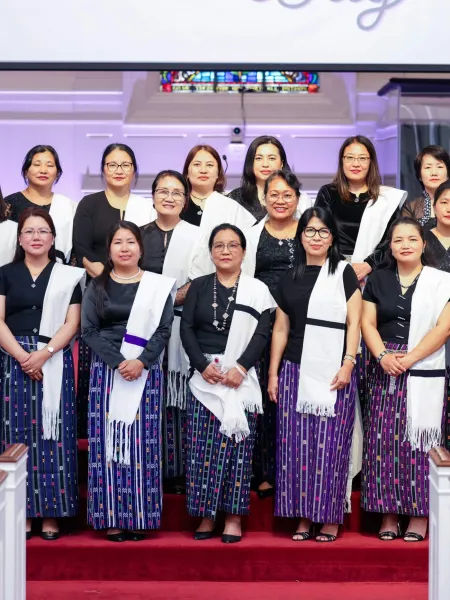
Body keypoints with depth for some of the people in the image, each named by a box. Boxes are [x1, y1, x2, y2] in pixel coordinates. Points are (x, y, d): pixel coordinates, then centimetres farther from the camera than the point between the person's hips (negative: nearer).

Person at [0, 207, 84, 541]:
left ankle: (51, 513, 2)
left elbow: (72, 323, 1)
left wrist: (43, 353, -14)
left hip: (54, 362, -1)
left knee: (52, 433, -3)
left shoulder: (67, 276, 8)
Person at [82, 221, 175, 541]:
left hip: (145, 371, -1)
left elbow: (163, 330, 0)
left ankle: (139, 515, 5)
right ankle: (113, 516, 3)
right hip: (106, 370, 1)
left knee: (142, 441, -1)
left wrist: (141, 361, -15)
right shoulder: (97, 286, 8)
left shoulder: (158, 286, 6)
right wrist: (118, 362, -14)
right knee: (108, 439, -1)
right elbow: (89, 330, -1)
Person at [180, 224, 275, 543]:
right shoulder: (198, 287, 11)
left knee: (238, 445, -1)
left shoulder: (257, 289, 5)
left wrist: (240, 367, -16)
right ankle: (206, 515, 8)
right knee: (203, 447, 0)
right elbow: (187, 328, 3)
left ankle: (233, 517, 5)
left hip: (241, 376, -2)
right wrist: (203, 365, -11)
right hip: (204, 375, 2)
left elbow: (262, 333, -3)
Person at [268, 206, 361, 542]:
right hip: (296, 372, 3)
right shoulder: (290, 279, 13)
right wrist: (273, 373, 10)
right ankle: (303, 516, 11)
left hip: (333, 372, -3)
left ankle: (330, 517, 7)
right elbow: (280, 329, 14)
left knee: (330, 445, -2)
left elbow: (354, 322, -1)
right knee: (296, 444, 2)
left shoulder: (344, 272, 4)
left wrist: (348, 364, -11)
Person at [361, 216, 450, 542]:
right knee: (384, 439, 0)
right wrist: (383, 355, -10)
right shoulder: (378, 280, 13)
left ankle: (419, 514, 3)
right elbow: (368, 323, 8)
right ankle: (389, 513, 7)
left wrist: (409, 359, -14)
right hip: (384, 371, 3)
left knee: (419, 438, -3)